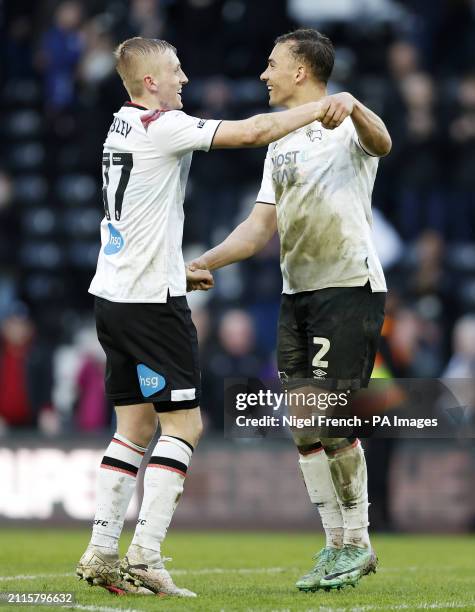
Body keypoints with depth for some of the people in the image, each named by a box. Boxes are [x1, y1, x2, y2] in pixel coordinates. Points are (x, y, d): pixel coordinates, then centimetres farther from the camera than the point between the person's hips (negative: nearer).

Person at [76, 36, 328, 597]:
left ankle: (101, 553, 8)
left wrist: (177, 271, 25)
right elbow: (252, 132, -20)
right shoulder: (162, 126, -14)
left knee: (136, 425, 11)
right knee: (183, 423, -5)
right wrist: (321, 107, -12)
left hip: (113, 296, 9)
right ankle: (144, 556, -11)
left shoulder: (122, 129, 15)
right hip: (150, 302, -9)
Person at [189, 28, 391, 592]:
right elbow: (261, 226, 16)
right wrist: (200, 264, 4)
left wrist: (351, 106, -53)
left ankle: (358, 545, 2)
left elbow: (380, 143, -31)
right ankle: (337, 546, 12)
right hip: (297, 293, 8)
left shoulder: (347, 128, -7)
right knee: (303, 425, 4)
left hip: (350, 287, -8)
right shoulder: (280, 143, 17)